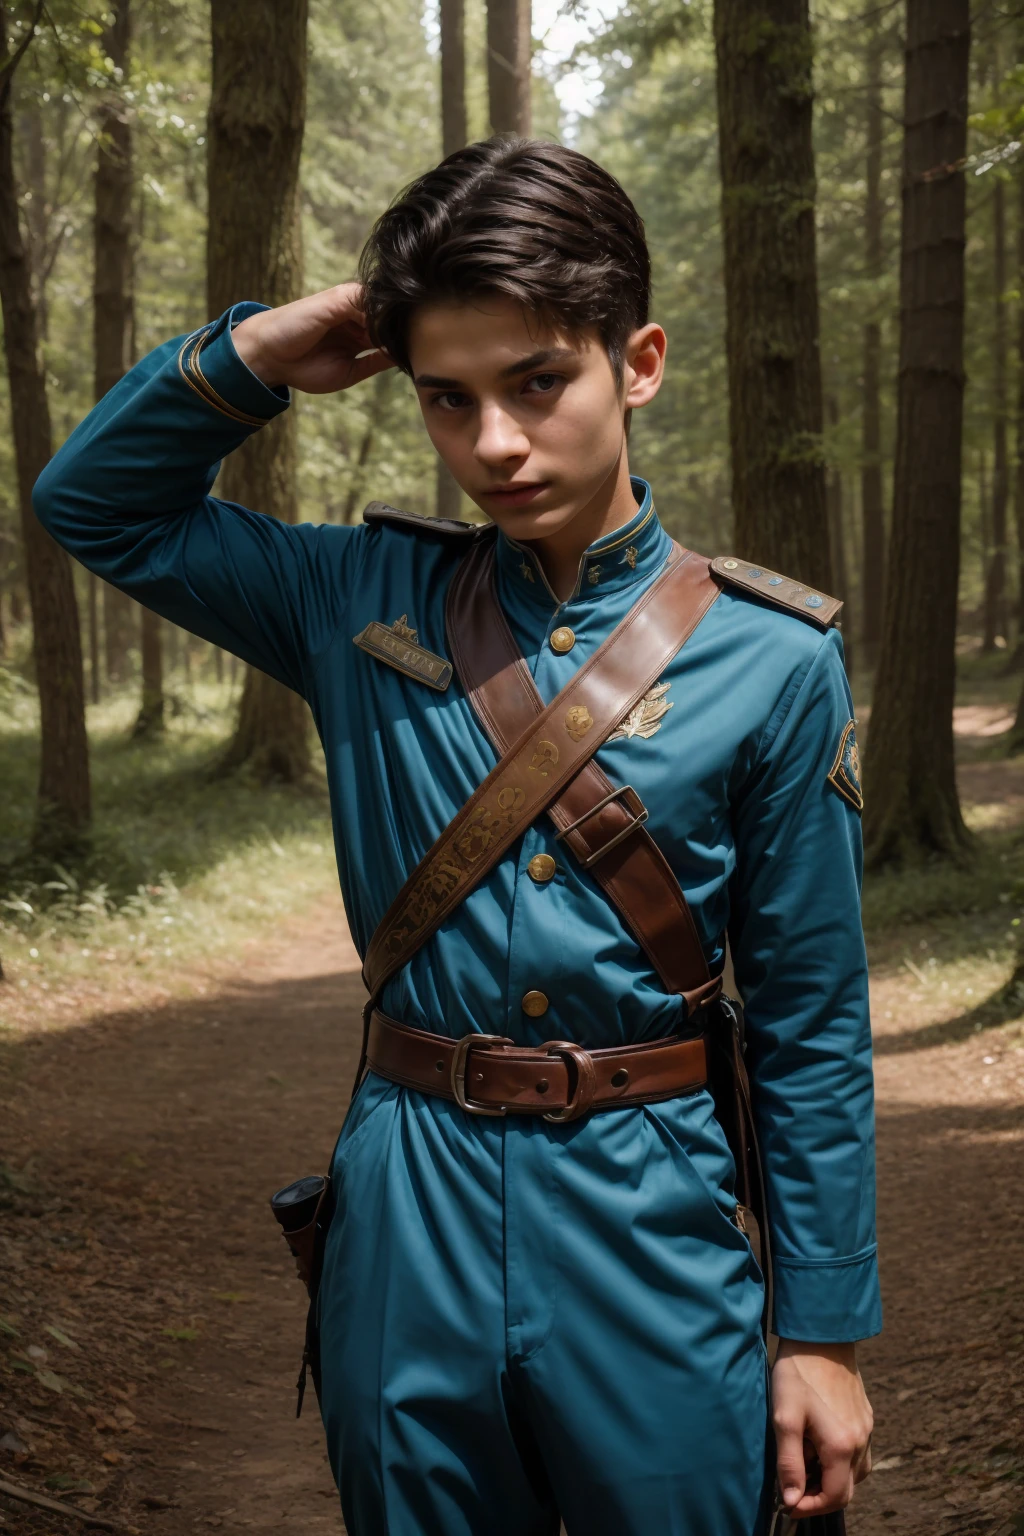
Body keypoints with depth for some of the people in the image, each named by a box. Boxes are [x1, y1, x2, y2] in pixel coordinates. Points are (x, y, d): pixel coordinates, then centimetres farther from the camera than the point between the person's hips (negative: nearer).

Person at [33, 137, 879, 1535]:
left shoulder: (769, 660, -6)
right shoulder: (365, 600, 1)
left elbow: (810, 1026, -2)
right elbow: (95, 504, 12)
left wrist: (824, 1332, 0)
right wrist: (252, 356, -4)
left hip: (650, 1226, -2)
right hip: (407, 1219, 2)